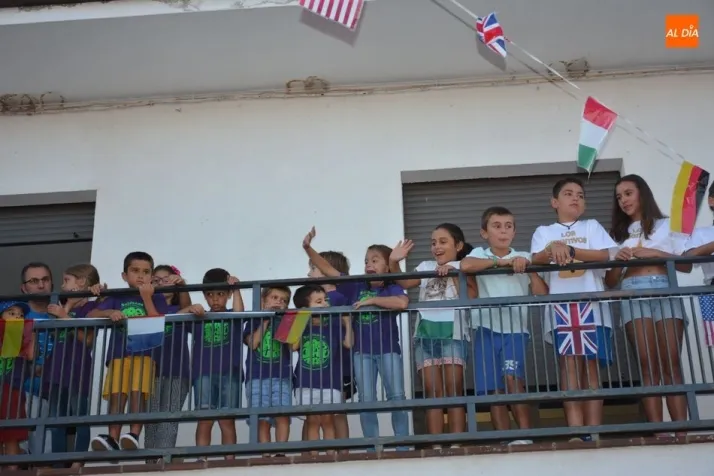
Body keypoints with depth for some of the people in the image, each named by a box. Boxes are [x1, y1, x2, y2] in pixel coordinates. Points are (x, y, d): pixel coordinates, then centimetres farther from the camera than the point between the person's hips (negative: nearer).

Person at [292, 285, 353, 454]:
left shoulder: (333, 324, 1)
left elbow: (348, 343, -7)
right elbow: (294, 346, -9)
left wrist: (347, 322, -14)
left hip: (330, 382, -1)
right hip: (306, 383, 1)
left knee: (327, 420, 2)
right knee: (312, 420, 5)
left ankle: (331, 454, 6)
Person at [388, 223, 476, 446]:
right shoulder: (426, 266, 20)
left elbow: (471, 297, -5)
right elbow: (404, 283, 9)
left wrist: (454, 275, -11)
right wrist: (394, 263, -3)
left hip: (451, 331, -4)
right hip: (426, 332, 4)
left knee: (454, 389, -8)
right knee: (432, 391, 0)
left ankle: (457, 444, -8)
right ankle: (436, 445, 0)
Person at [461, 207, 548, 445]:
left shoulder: (523, 258, 11)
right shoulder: (480, 254, 8)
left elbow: (542, 294, 3)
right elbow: (465, 266, -18)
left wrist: (529, 268, -8)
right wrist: (499, 262, -12)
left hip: (515, 328, -1)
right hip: (486, 328, 1)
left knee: (512, 378, -20)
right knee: (493, 389, -1)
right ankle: (505, 440, 5)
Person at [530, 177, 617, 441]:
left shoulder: (592, 226, 18)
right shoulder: (544, 231, 18)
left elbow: (606, 255, 1)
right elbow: (536, 259, -1)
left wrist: (570, 250, -10)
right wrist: (553, 249, -22)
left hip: (591, 303, 1)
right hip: (561, 305, 0)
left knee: (591, 367, -3)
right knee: (569, 365, -9)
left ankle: (594, 433, -5)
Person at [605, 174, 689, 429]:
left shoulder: (666, 225, 18)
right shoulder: (617, 233, 22)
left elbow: (687, 264, 7)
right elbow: (611, 281, 17)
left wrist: (655, 253, -5)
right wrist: (618, 261, -3)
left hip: (665, 290, -1)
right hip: (632, 294, 1)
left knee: (672, 364, -10)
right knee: (648, 365, -10)